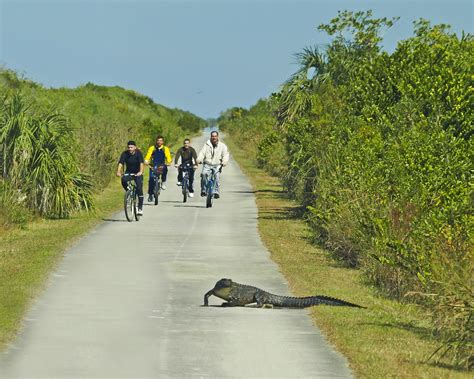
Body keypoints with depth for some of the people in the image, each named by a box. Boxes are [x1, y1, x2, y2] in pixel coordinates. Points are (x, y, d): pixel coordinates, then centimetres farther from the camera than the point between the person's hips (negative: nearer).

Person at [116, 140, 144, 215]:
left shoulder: (138, 153, -18)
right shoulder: (125, 154, -12)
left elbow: (141, 163, -32)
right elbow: (120, 164, -23)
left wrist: (140, 172, -51)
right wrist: (118, 172, -43)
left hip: (138, 173, -2)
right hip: (128, 173, 2)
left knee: (139, 189, -16)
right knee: (123, 180, -31)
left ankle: (140, 208, -8)